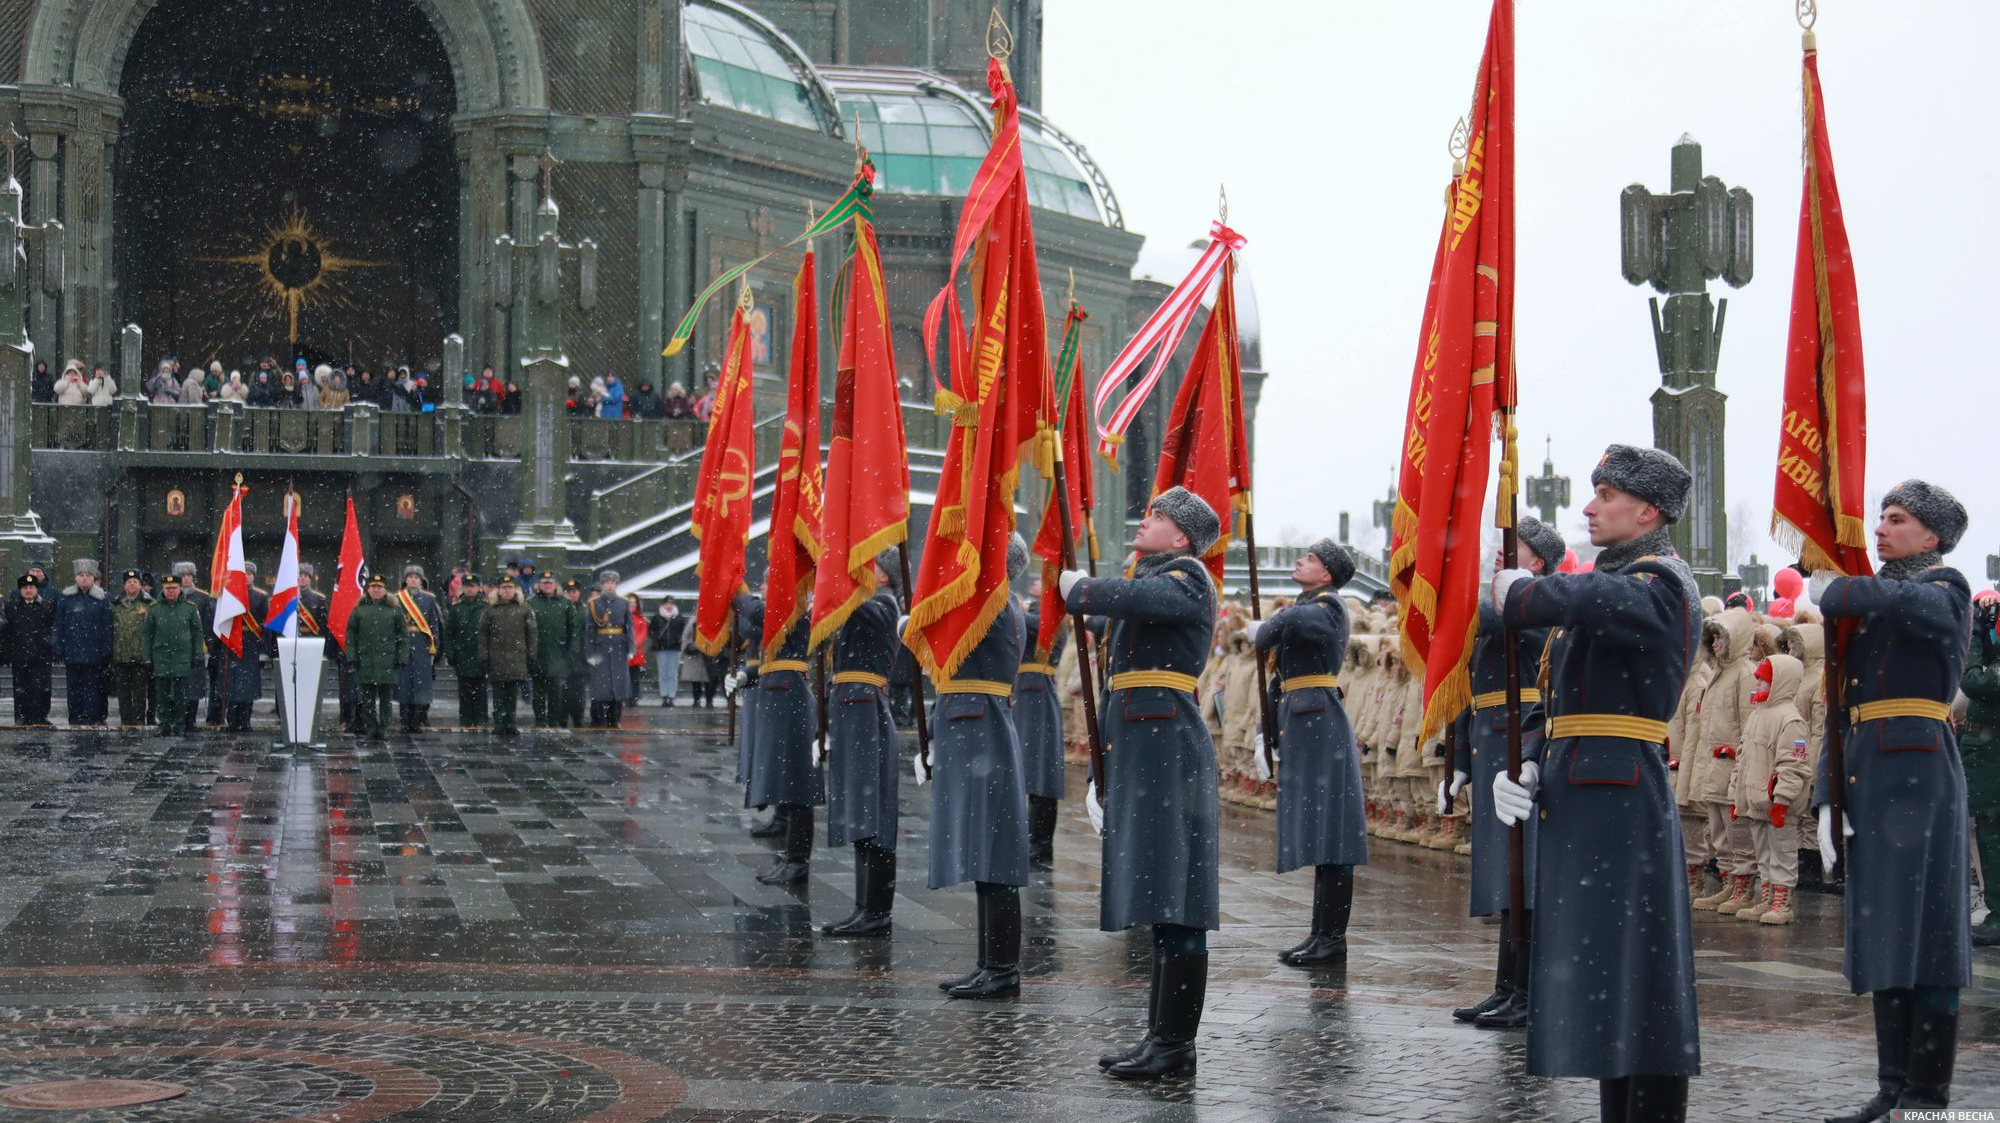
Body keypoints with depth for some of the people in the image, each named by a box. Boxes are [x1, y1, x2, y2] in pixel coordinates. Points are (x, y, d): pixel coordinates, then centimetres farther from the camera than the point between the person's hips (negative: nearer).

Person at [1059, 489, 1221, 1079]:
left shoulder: (1187, 578, -6)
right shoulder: (1148, 576, 21)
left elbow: (1135, 598, -29)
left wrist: (1078, 587, -8)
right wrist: (1105, 772, 22)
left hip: (1169, 751, -10)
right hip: (1139, 753, 10)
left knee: (1175, 902, -8)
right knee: (1160, 902, 11)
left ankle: (1176, 1045, -6)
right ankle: (1161, 1036, 16)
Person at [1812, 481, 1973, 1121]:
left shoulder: (1946, 590, -1)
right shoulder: (1865, 603, 19)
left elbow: (1904, 603, -26)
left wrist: (1830, 592, -9)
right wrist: (1827, 797, 9)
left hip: (1918, 780, -7)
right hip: (1865, 784, 7)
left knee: (1921, 936, -7)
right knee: (1883, 940, 8)